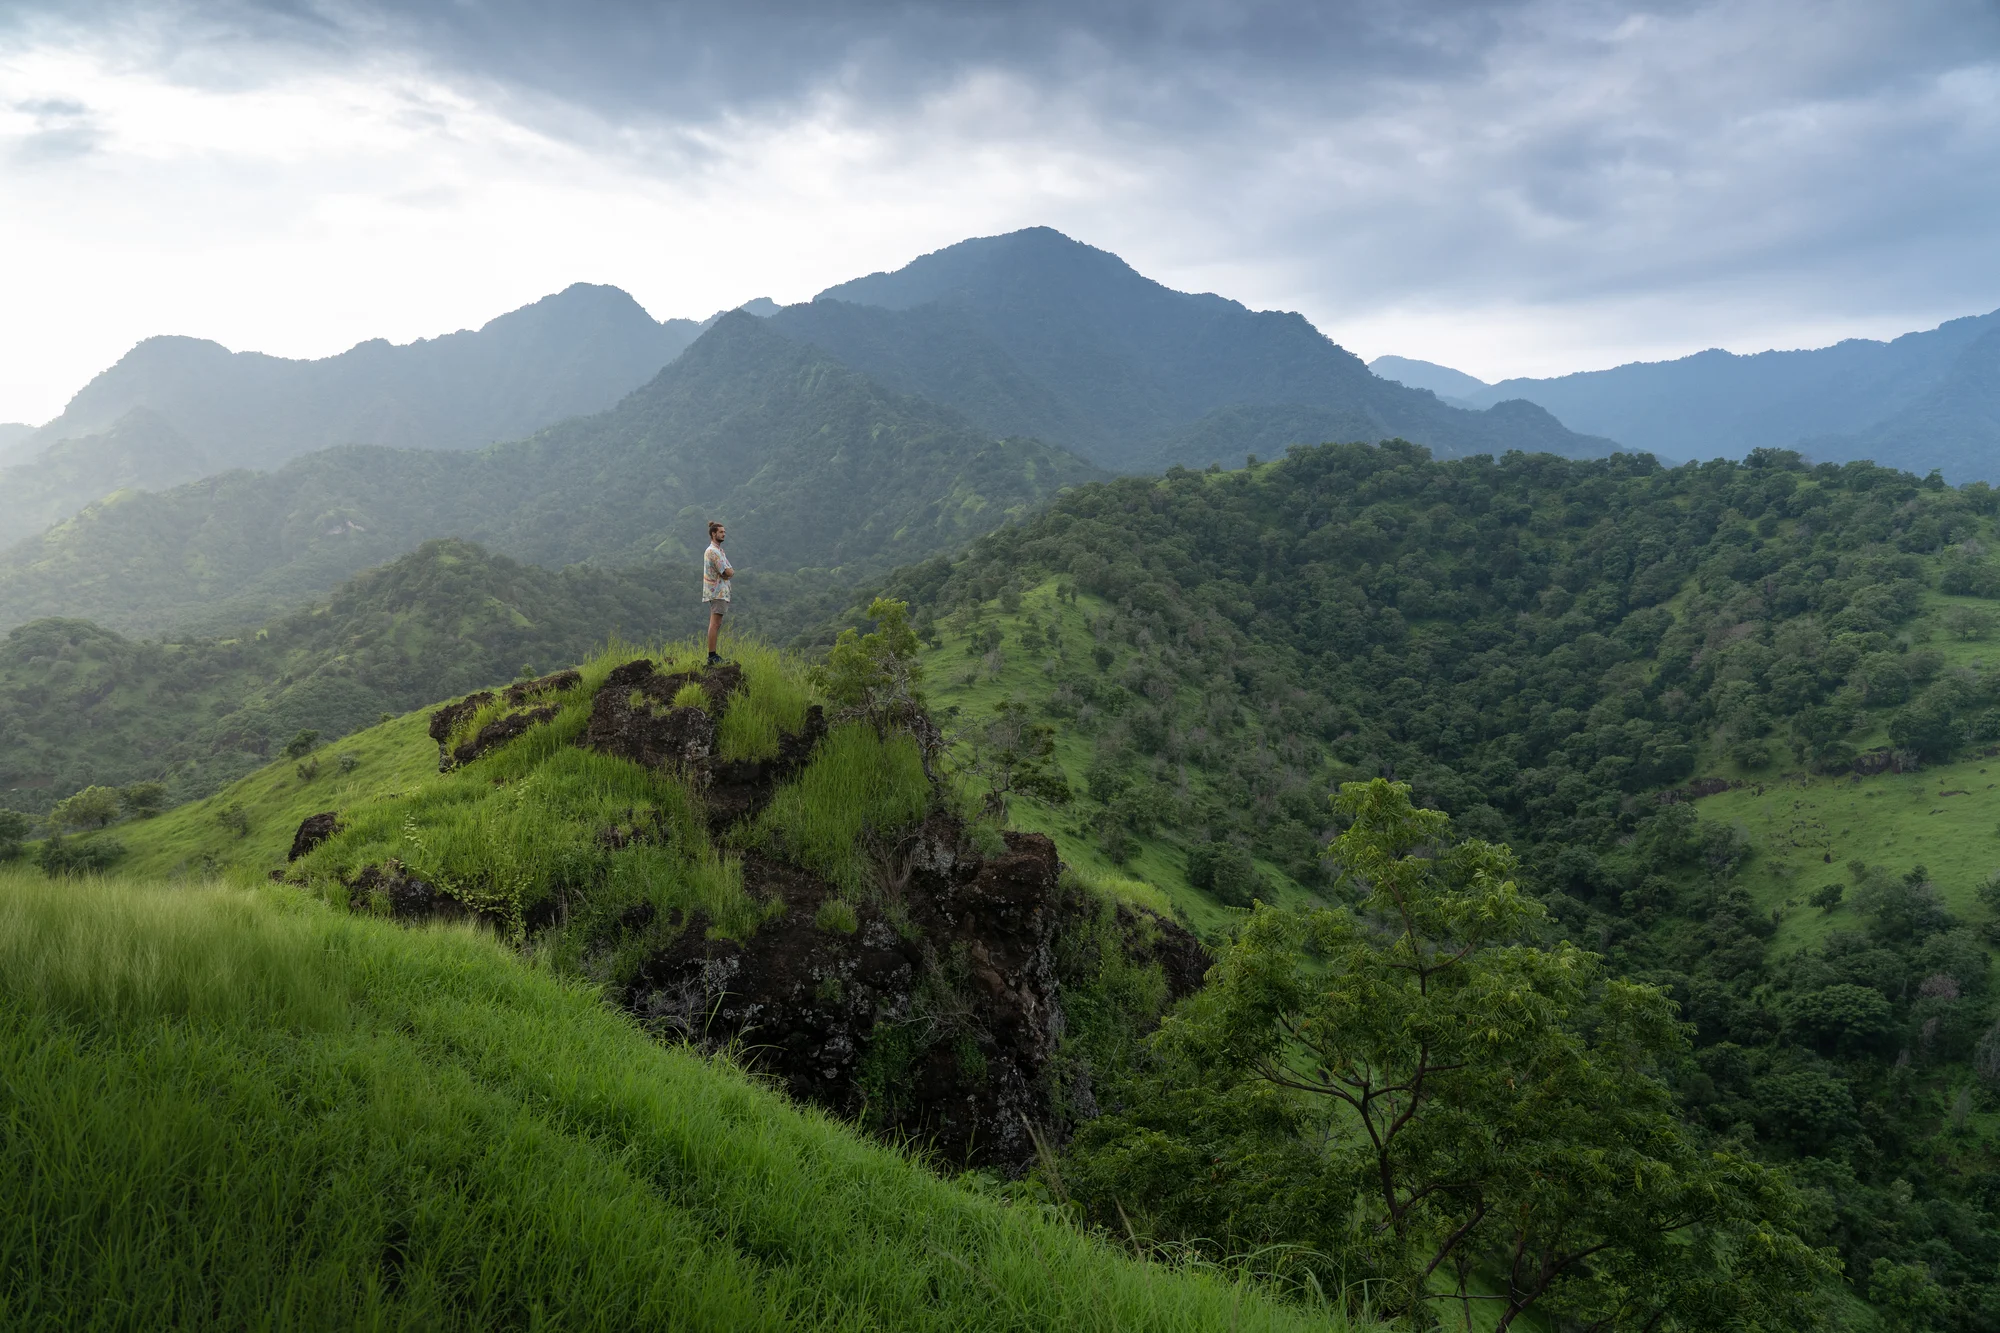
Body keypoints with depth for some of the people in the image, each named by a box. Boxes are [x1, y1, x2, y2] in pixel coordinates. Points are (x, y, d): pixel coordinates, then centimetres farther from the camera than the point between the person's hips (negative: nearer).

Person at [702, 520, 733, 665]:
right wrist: (731, 572, 3)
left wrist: (727, 572, -6)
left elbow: (729, 572, 15)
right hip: (718, 592, -11)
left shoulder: (717, 550, 20)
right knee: (715, 624, -11)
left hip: (717, 592, 11)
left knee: (716, 624, 11)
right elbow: (729, 573, -18)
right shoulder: (714, 551, -13)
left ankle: (712, 655, 13)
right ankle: (712, 655, -13)